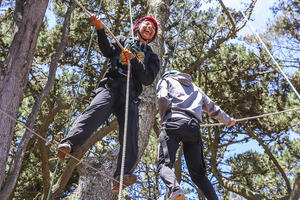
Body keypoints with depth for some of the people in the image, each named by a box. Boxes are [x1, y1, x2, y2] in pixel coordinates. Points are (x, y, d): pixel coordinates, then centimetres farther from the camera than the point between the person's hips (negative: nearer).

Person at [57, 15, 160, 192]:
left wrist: (134, 60, -3)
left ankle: (122, 176, -26)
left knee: (130, 135, -17)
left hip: (130, 97, 2)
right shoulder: (122, 40, 27)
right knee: (96, 111, -32)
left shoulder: (152, 57, 29)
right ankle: (69, 144, -48)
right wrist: (100, 30, -9)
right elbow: (108, 51, 5)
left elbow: (148, 79, 10)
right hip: (110, 87, -2)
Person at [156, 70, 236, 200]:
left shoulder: (166, 80, 24)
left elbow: (162, 98, 2)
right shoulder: (196, 89, 38)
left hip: (174, 121, -4)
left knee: (164, 164, -15)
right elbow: (213, 109, 45)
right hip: (194, 127, 4)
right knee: (197, 173, 6)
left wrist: (163, 119, 14)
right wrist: (228, 120, 62)